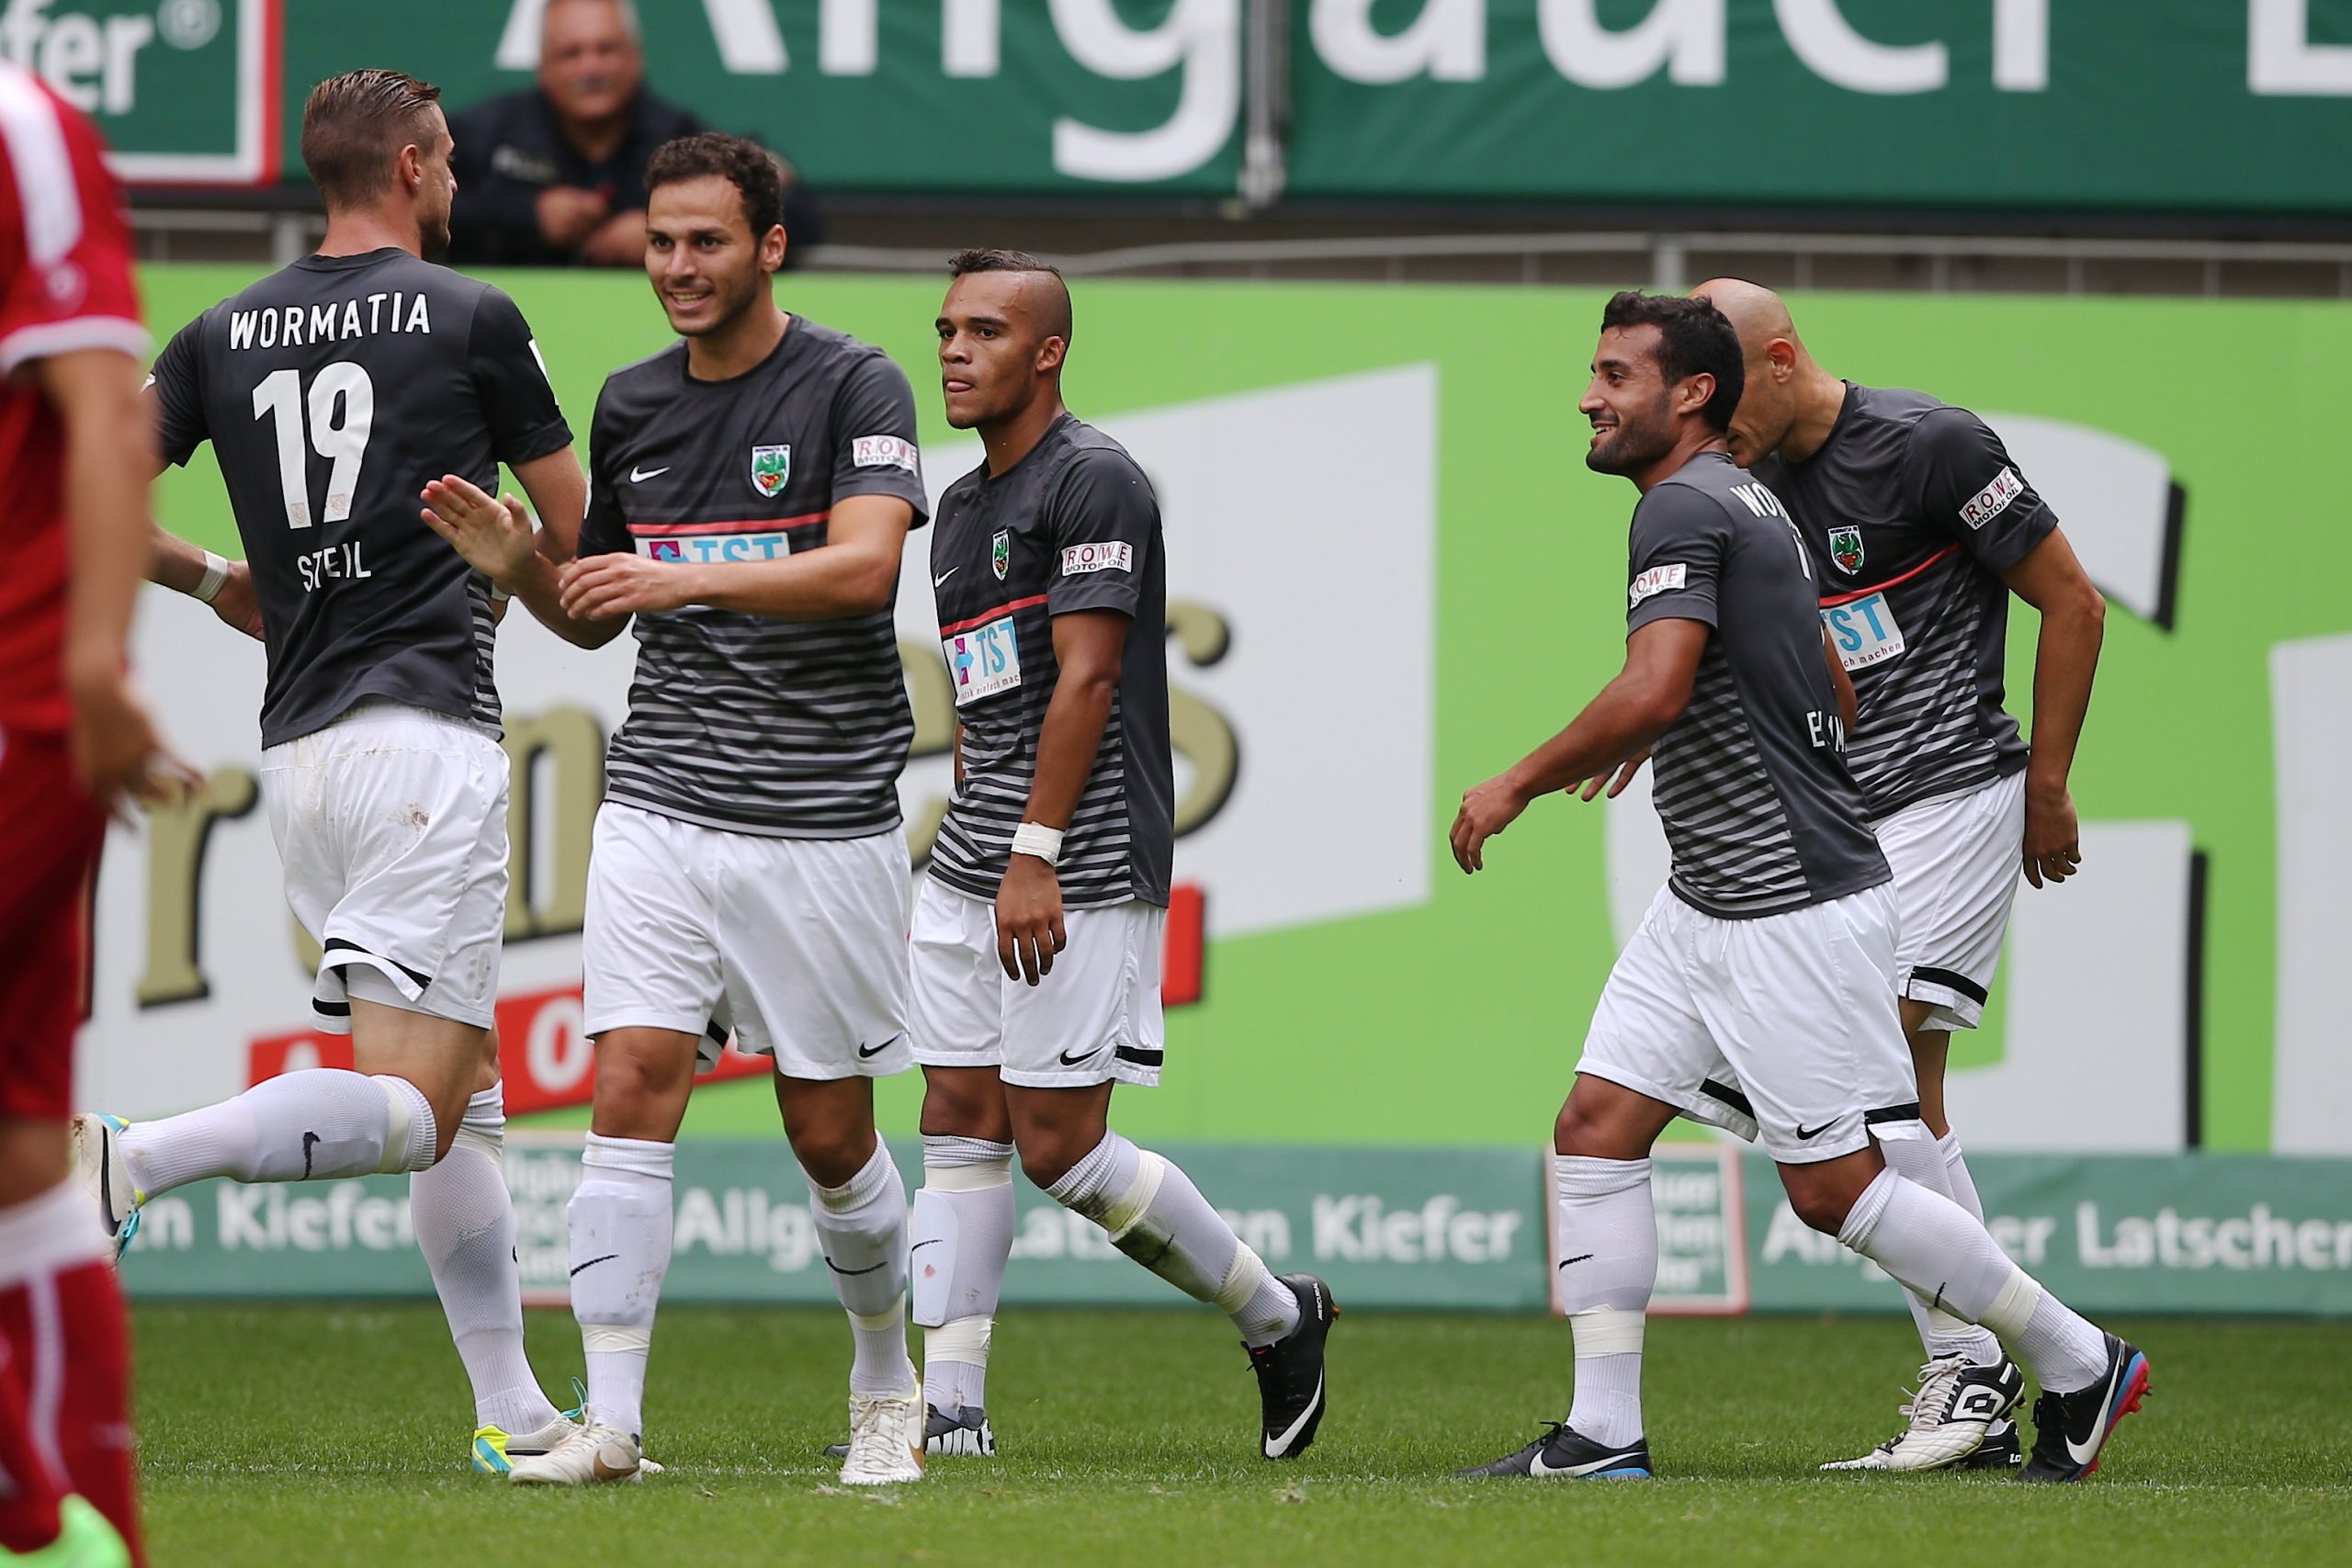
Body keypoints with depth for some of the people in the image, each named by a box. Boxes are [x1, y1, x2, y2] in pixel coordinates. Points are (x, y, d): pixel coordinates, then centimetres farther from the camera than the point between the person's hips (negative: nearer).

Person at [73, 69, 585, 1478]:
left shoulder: (227, 334, 11)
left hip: (297, 746, 7)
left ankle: (515, 1413, 10)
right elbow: (581, 530, 7)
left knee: (468, 1099, 13)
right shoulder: (473, 319, -2)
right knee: (415, 1108, -12)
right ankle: (131, 1159, -29)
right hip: (426, 722, -7)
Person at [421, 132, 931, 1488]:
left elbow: (863, 564, -21)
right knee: (634, 1090, -11)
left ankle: (889, 1387, 27)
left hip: (824, 821, -4)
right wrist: (518, 563, 0)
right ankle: (610, 1421, -13)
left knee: (831, 1132, 4)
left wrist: (686, 576, -31)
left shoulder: (855, 386, -5)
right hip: (663, 805, 4)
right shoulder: (631, 406, 11)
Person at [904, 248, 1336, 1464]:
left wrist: (1035, 859, -21)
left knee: (1059, 1144, -9)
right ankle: (949, 1401, 2)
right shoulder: (960, 507, 18)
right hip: (976, 859, 9)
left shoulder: (1093, 481, -10)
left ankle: (1277, 1316, 9)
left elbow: (1084, 681, -17)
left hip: (1080, 864, -9)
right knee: (961, 1122, 2)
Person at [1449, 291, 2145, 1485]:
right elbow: (1836, 700, 23)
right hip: (1705, 907, 10)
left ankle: (2079, 1365, 8)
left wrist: (1518, 784, -18)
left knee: (1833, 1185, -4)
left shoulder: (1686, 510, -16)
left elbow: (1652, 693, -30)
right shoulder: (1750, 506, 15)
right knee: (1596, 1125, 3)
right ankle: (1602, 1435, 2)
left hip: (1797, 910, -10)